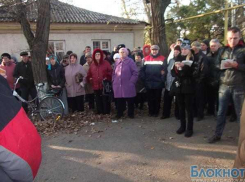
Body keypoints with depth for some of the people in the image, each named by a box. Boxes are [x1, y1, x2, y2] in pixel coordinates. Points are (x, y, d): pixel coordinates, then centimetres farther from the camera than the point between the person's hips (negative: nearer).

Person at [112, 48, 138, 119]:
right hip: (118, 86, 4)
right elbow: (114, 73, 18)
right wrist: (114, 81, 7)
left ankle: (131, 114, 19)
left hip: (128, 86, -4)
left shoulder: (130, 61, -2)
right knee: (119, 101, 8)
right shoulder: (117, 62, 14)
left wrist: (131, 82, -11)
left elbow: (135, 73, -6)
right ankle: (119, 114, 21)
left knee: (130, 101, 5)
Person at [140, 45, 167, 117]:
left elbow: (164, 70, -6)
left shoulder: (162, 59, -1)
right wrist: (144, 79, -7)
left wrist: (162, 80, -13)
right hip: (148, 83, 2)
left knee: (157, 98, 8)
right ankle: (151, 112, 22)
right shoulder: (146, 59, 4)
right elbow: (142, 70, 1)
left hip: (158, 83, -1)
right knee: (150, 98, 10)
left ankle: (156, 112, 20)